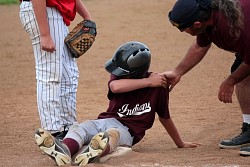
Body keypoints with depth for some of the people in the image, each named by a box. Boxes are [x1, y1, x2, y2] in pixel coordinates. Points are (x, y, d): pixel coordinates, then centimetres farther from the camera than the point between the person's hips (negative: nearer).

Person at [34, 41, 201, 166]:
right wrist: (148, 82, -23)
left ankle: (93, 153, -74)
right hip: (105, 121, 4)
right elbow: (115, 86, -27)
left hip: (127, 131, -4)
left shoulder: (157, 85, -6)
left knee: (112, 134, -39)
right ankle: (64, 151, -60)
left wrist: (180, 144, 19)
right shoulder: (120, 76, 0)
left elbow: (165, 117, 9)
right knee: (78, 128, -25)